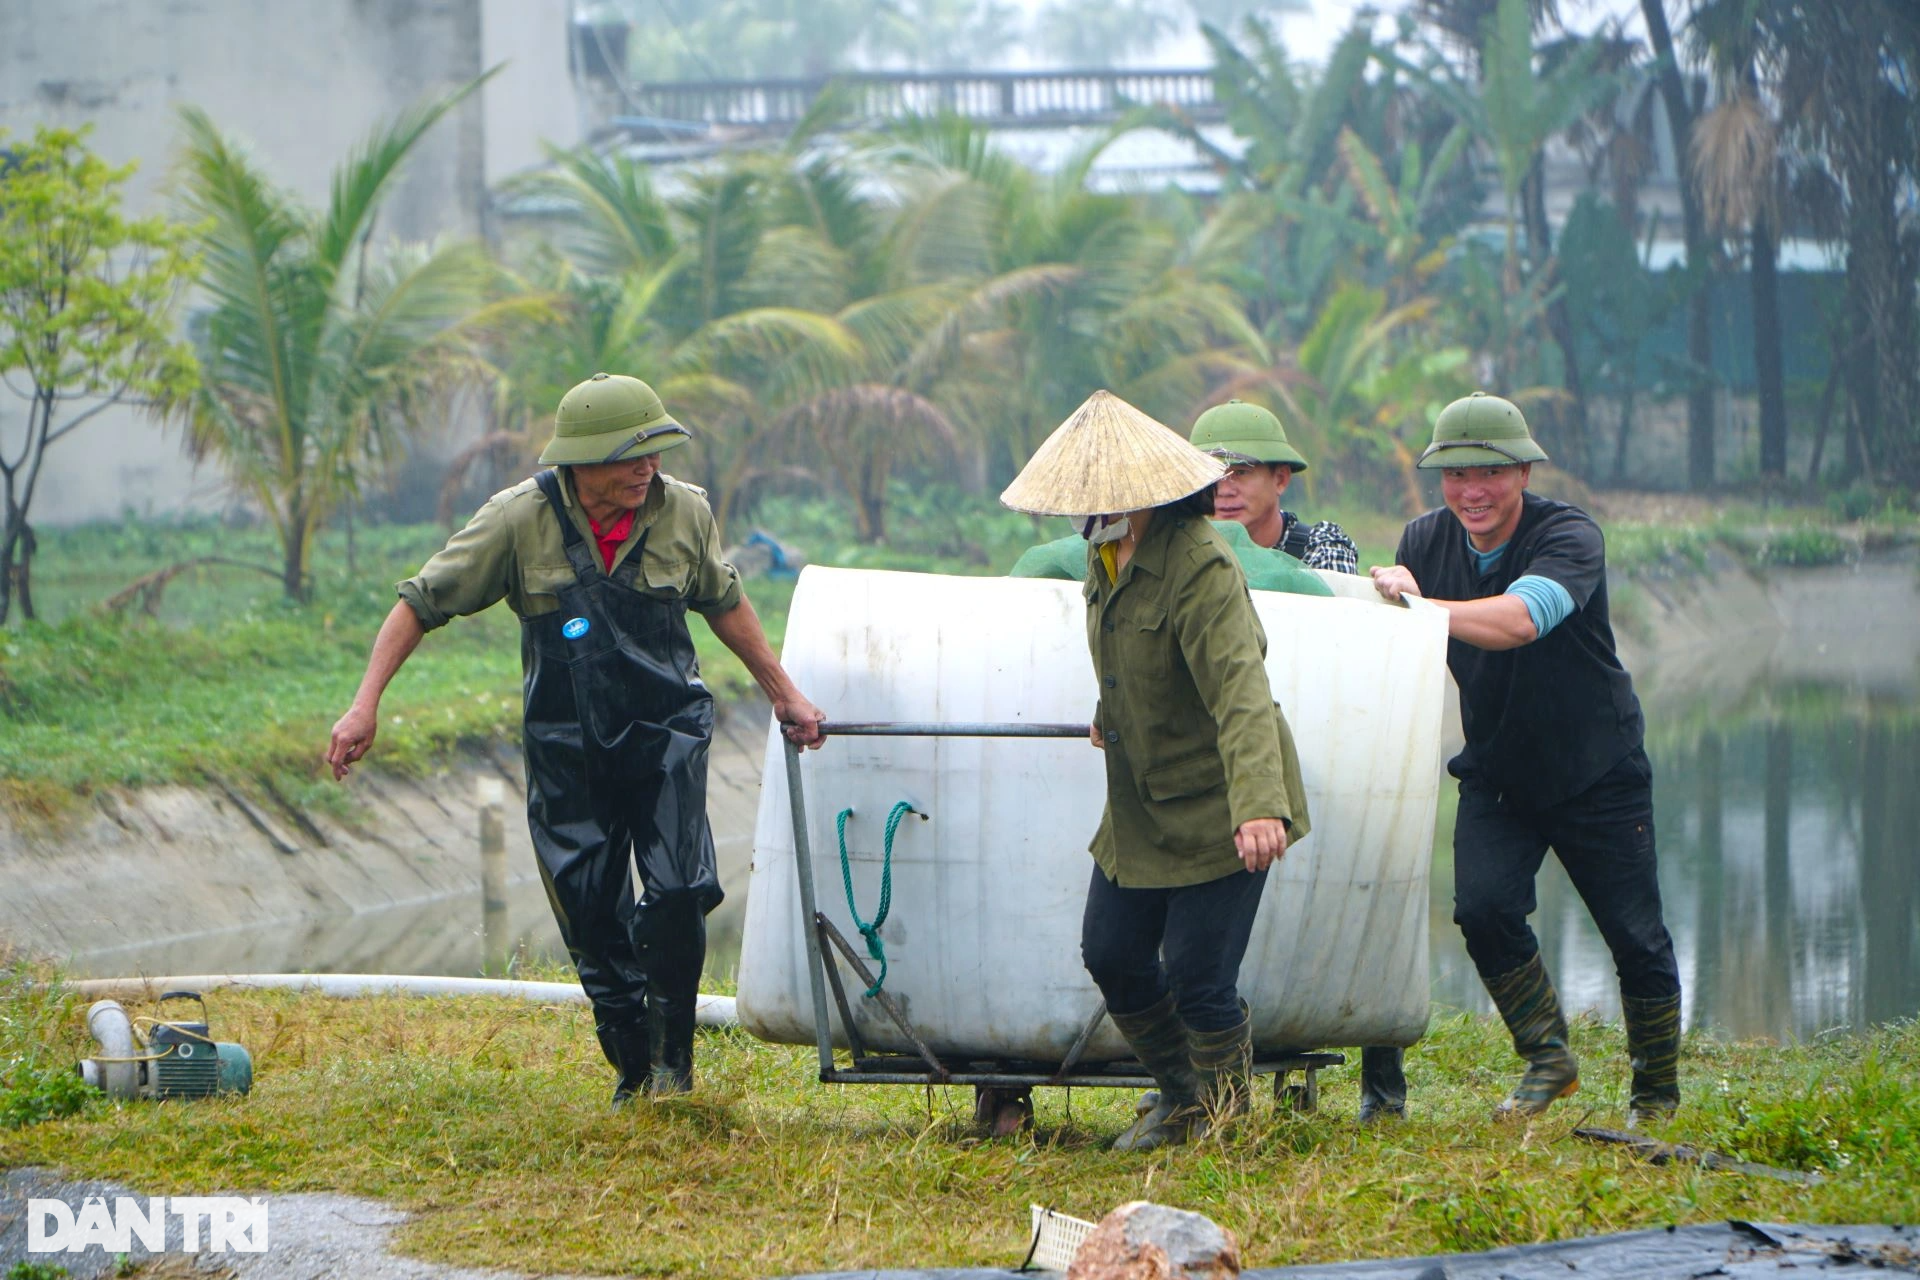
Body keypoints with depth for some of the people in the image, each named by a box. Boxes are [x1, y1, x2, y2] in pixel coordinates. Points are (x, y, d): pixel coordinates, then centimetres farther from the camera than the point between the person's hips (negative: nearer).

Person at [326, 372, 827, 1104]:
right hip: (567, 751, 0)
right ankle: (632, 1068, 18)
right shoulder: (520, 521, -11)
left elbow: (723, 603, 15)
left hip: (665, 735, 0)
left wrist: (784, 695, 23)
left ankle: (671, 1061, -1)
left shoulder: (683, 514, -4)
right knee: (592, 919, 1)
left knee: (676, 896, -17)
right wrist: (365, 705, -11)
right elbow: (422, 603, -4)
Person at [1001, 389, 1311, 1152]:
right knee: (1111, 954, 10)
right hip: (1138, 812, 9)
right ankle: (1180, 1097, 31)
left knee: (1198, 977, -7)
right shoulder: (1105, 553, 3)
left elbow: (1240, 693, -37)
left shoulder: (1200, 568, -26)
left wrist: (1260, 806, -48)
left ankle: (1223, 1117, 16)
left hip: (1217, 818, -9)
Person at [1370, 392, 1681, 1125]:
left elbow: (1517, 619, -39)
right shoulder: (1425, 542, -4)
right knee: (1483, 907, -18)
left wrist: (1420, 605, -40)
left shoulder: (1569, 537, -21)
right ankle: (1547, 1059, 2)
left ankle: (1657, 1091, 23)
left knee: (1635, 937, 1)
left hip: (1596, 771, -3)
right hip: (1495, 776, 3)